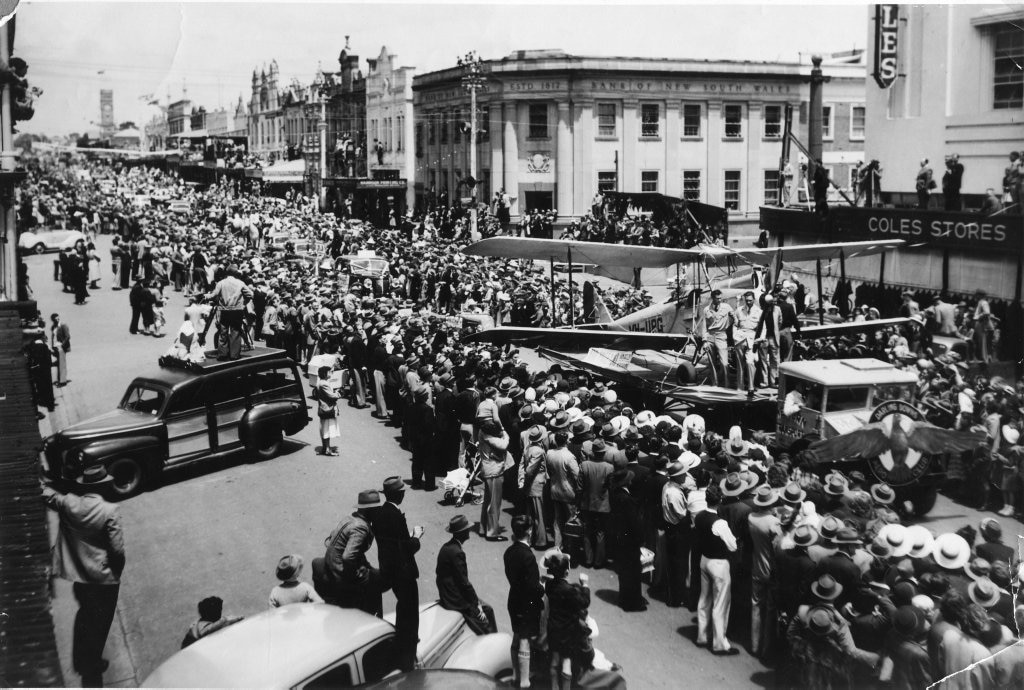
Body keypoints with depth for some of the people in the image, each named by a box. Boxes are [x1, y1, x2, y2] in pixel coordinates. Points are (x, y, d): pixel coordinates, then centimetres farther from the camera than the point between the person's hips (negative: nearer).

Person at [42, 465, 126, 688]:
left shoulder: (68, 504, -9)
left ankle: (81, 662, 42)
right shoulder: (109, 511, -21)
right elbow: (117, 549, -19)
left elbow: (45, 493, 9)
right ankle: (91, 674, 20)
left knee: (85, 617, 28)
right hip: (104, 579, -5)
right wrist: (117, 572, -3)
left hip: (79, 577, 5)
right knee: (98, 626, 11)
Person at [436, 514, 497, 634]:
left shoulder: (446, 547, 5)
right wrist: (476, 604, -10)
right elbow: (464, 582, -22)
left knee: (487, 610, 14)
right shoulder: (457, 553, -24)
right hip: (455, 600, -9)